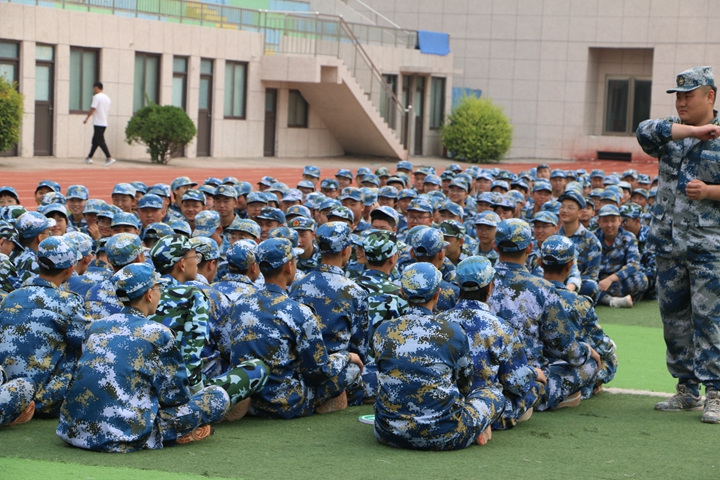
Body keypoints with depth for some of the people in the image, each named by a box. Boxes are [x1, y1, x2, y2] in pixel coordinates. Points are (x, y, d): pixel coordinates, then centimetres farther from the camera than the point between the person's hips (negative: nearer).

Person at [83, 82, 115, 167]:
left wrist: (86, 118, -7)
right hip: (104, 123, 9)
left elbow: (92, 109, -16)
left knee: (100, 141, -11)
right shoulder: (107, 98, 14)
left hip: (98, 123, -9)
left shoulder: (97, 97, -11)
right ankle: (89, 158, 24)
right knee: (95, 141, 17)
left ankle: (109, 158, -20)